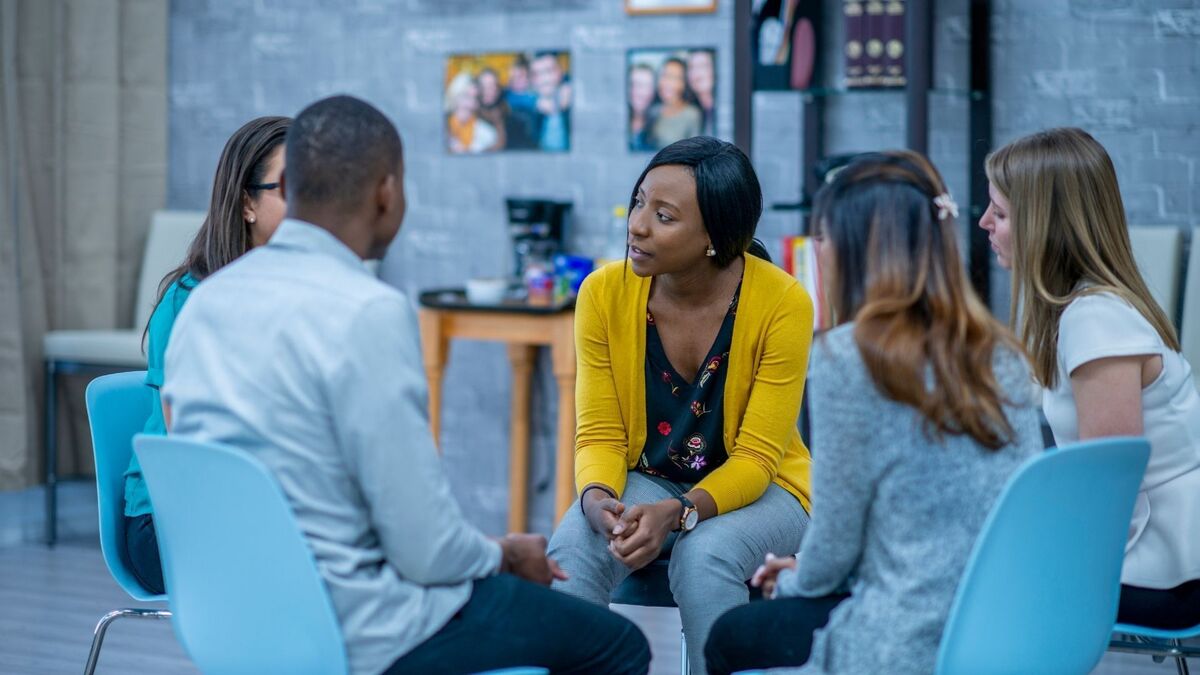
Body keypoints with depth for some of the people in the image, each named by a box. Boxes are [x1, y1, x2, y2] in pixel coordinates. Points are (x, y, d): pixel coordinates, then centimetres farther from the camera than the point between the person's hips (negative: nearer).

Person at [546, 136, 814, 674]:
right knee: (573, 549, -28)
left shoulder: (782, 302, -20)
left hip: (757, 490, -2)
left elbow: (756, 458, -16)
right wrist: (597, 498, -29)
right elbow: (600, 435, -6)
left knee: (704, 556, -34)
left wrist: (677, 513, -33)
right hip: (644, 482, 2)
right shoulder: (605, 292, -12)